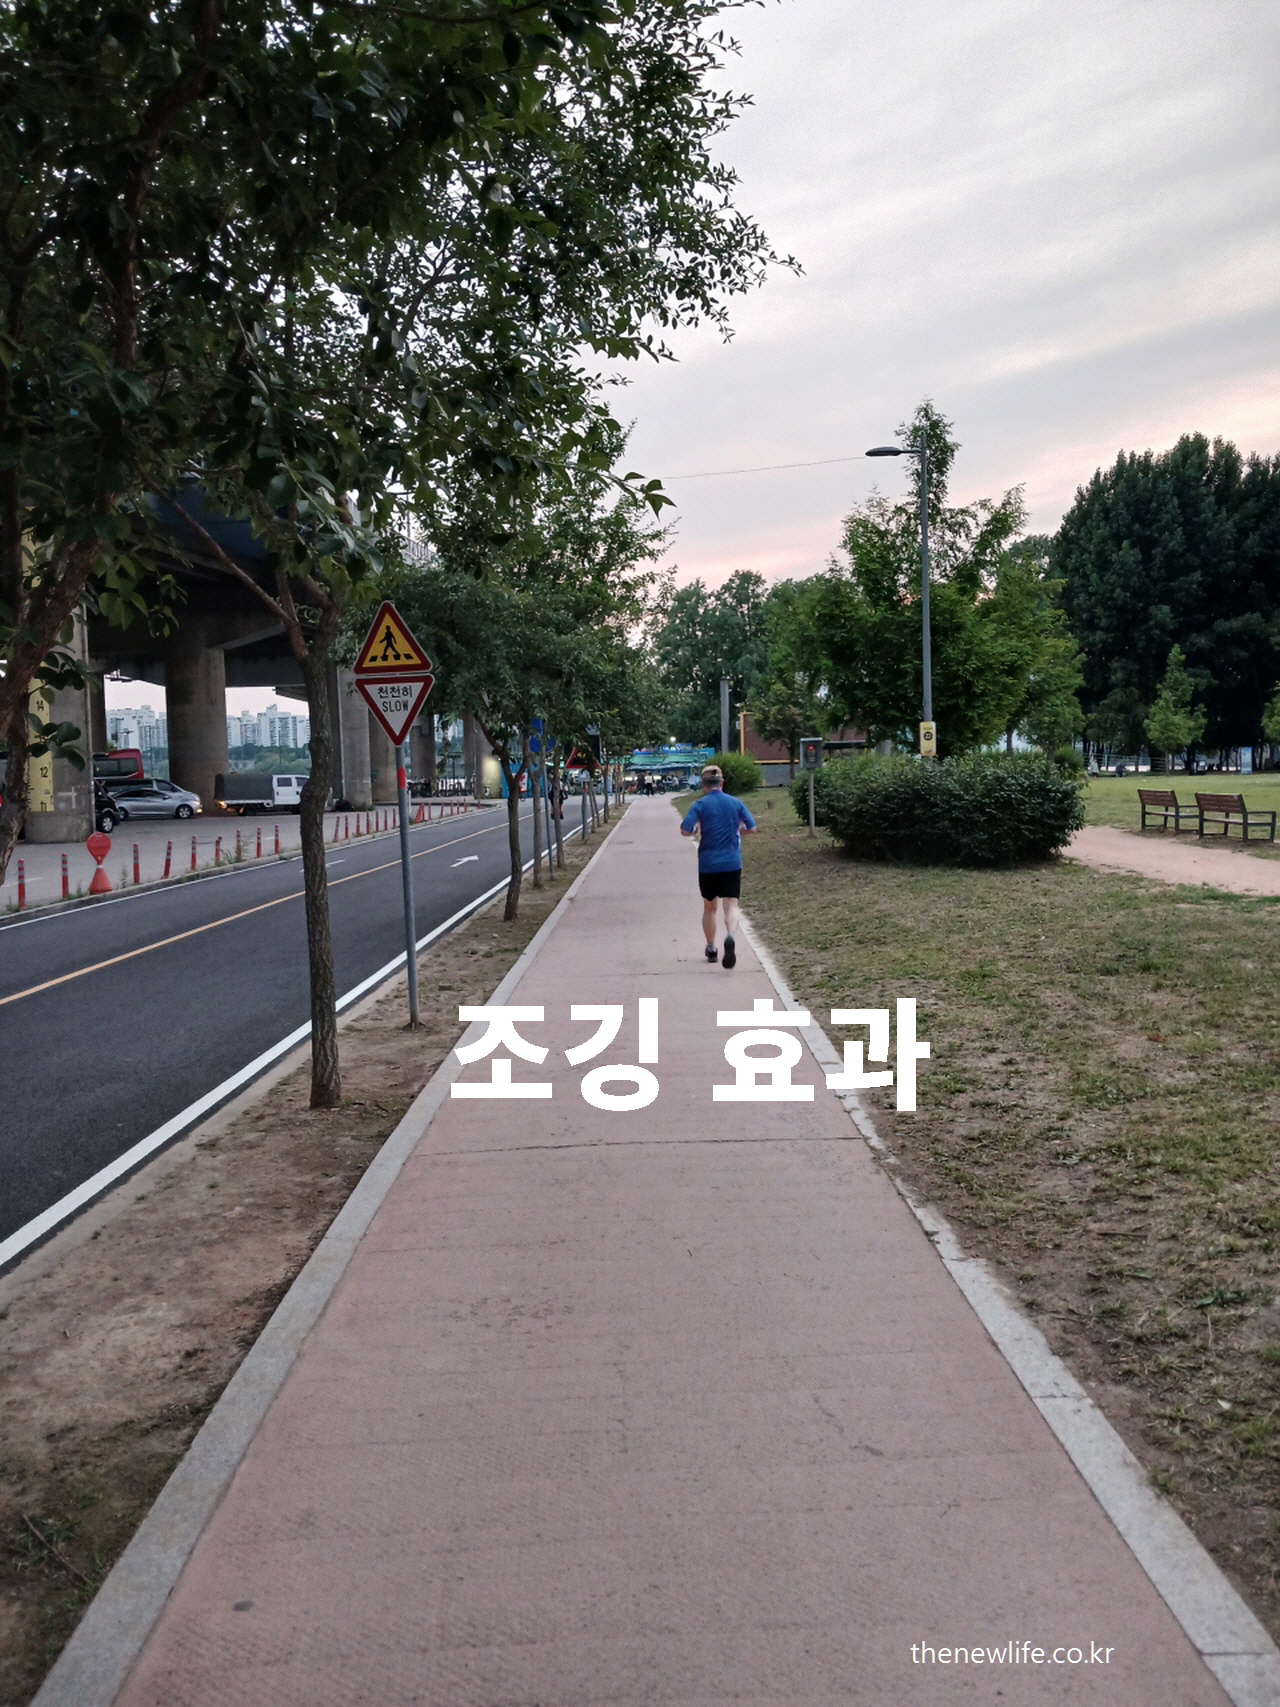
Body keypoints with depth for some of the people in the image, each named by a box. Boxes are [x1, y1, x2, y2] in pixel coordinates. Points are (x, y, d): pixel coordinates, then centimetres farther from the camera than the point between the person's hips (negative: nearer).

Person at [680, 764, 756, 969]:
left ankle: (711, 949, 27)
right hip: (732, 863, 0)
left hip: (708, 864, 0)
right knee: (731, 905, -3)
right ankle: (730, 936, -32)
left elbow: (685, 830, -14)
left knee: (709, 907, 16)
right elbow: (751, 828, 3)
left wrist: (697, 831, 7)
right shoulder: (736, 803, 2)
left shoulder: (700, 804, -6)